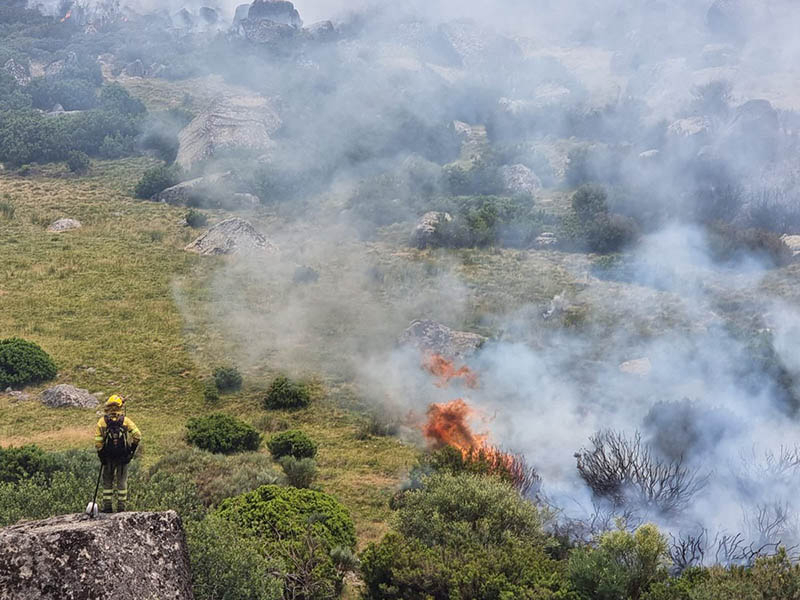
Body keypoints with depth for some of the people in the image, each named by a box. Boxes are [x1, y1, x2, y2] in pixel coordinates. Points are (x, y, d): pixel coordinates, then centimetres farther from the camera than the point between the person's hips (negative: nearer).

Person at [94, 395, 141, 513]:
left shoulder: (102, 421, -4)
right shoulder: (125, 420, -3)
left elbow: (98, 441, -7)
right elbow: (137, 435, -10)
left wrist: (101, 455, 3)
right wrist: (132, 449, 3)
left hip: (108, 457, 0)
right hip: (123, 457, 0)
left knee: (107, 481, 13)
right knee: (122, 482, 9)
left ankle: (107, 506, 11)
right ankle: (121, 507, 9)